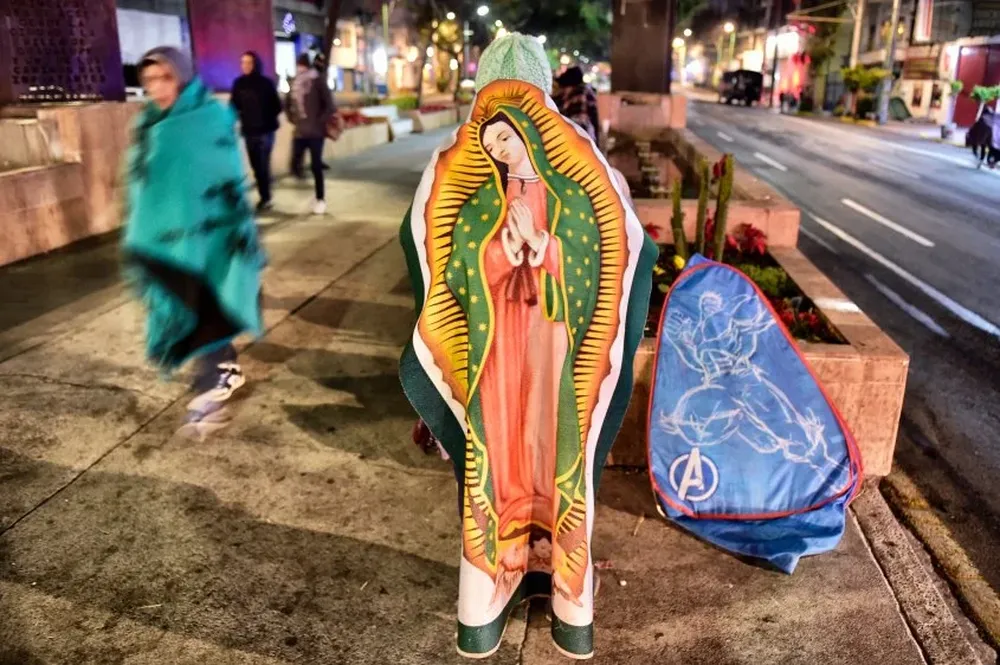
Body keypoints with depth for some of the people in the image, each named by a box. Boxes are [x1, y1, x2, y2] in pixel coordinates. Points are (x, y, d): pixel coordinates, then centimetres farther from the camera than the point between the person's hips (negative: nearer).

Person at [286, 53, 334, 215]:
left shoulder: (318, 82, -6)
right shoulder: (295, 83, 10)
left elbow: (330, 106, -11)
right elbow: (289, 103, 23)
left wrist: (321, 122, -11)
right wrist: (293, 119, 11)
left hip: (315, 132, -5)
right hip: (299, 133, 5)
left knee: (315, 166, -2)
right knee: (295, 165, 0)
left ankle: (320, 200, 10)